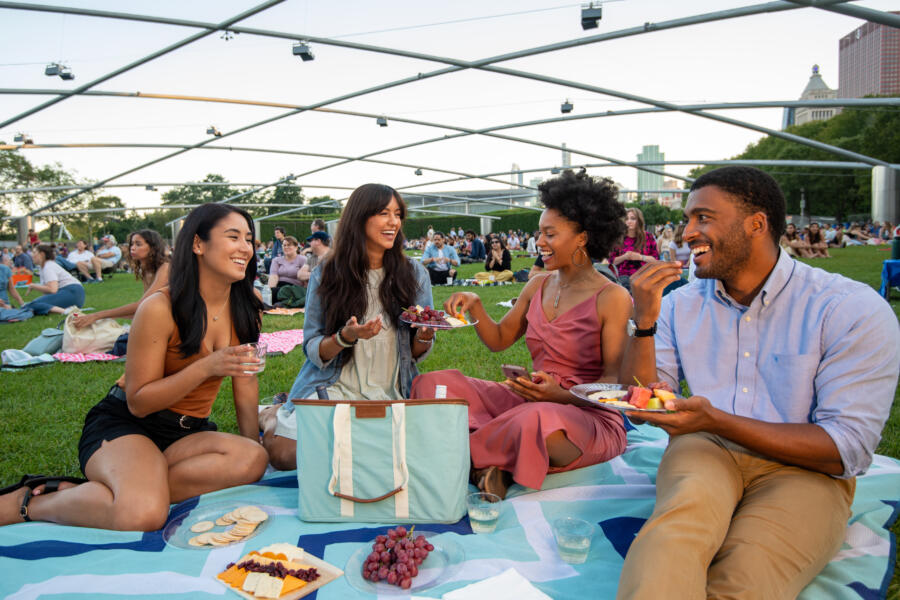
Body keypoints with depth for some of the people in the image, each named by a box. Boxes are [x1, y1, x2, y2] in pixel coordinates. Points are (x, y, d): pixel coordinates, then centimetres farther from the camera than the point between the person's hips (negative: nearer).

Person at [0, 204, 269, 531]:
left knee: (253, 459, -29)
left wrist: (251, 442, 6)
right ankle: (30, 503, -8)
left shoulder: (246, 309, 0)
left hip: (186, 434, 5)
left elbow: (246, 381, 8)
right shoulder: (160, 309, -15)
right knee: (143, 514, -35)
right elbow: (138, 402, -12)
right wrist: (207, 367, -25)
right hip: (122, 425, -5)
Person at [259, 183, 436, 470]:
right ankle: (274, 416, 16)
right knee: (282, 451, -22)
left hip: (391, 397, 2)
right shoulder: (326, 275, -1)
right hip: (333, 390, -2)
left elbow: (417, 354, 8)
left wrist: (424, 337, -15)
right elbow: (313, 351, -1)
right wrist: (346, 337, -21)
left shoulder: (414, 273, 4)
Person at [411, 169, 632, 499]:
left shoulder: (612, 298, -9)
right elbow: (499, 340, 17)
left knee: (541, 420, -43)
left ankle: (474, 458, -13)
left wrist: (562, 396, -29)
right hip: (534, 402, 6)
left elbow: (615, 383, -11)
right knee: (434, 383, -10)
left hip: (590, 417, -6)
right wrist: (474, 305, -1)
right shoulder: (538, 286, 10)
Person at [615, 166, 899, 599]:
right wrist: (644, 321, -10)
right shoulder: (681, 304, 7)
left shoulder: (854, 310, -7)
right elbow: (641, 412, 5)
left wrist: (716, 420, -23)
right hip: (705, 451, 3)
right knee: (683, 514, -35)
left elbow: (846, 451, -12)